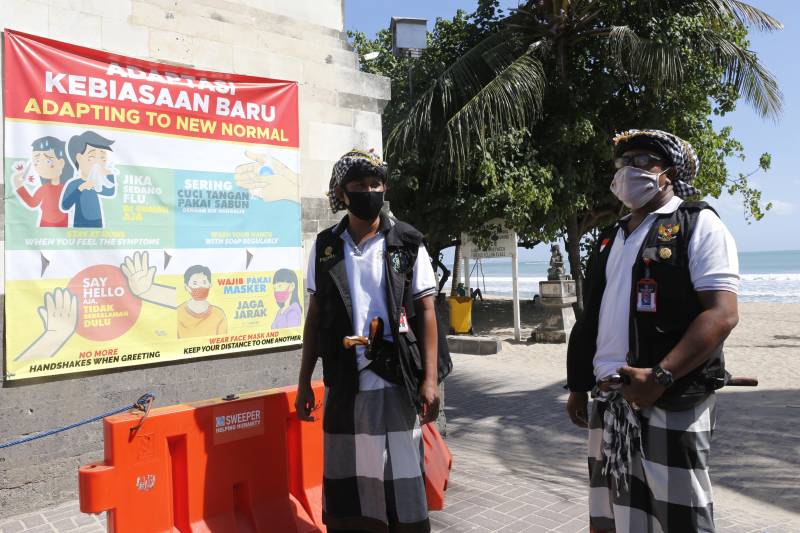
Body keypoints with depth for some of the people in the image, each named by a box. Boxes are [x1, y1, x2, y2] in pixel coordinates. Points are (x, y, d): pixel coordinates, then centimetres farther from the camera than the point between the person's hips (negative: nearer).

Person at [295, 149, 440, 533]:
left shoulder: (408, 244, 0)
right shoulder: (325, 246, 6)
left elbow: (425, 312, 0)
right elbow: (315, 316, 9)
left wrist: (430, 379, -8)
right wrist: (304, 381, 7)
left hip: (395, 383, -2)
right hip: (343, 384, 2)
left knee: (400, 480, 3)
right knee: (345, 483, 11)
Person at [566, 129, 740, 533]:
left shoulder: (697, 225, -4)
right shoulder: (611, 238, 16)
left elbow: (721, 314, -15)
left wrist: (660, 377, -24)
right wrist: (578, 384, 16)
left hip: (670, 401, -6)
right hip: (609, 400, 7)